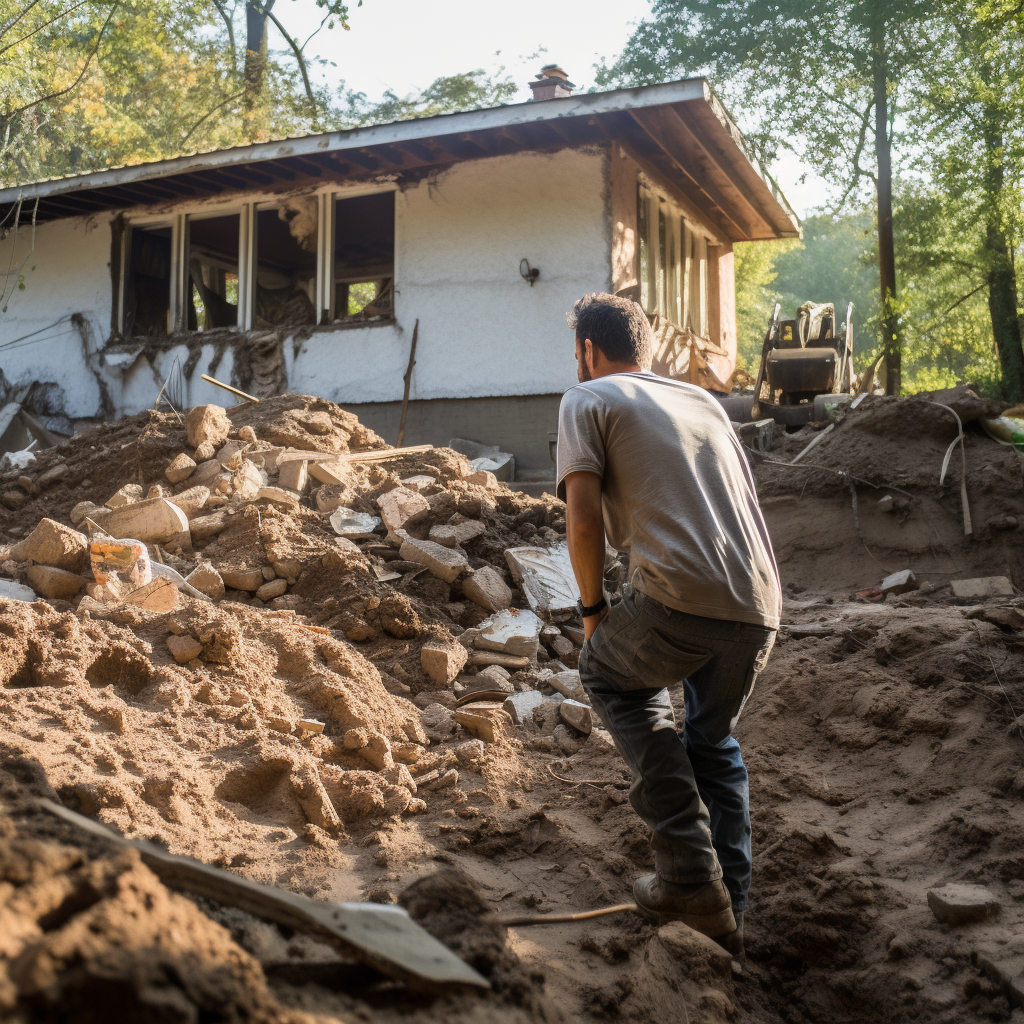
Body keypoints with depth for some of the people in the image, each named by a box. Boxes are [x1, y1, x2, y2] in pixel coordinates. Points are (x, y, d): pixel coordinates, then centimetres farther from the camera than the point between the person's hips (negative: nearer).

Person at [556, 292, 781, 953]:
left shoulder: (588, 400, 9)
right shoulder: (704, 401, 27)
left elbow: (584, 517, -4)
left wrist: (593, 608, 9)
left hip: (680, 597, -6)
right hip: (760, 607, 6)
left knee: (610, 676, 23)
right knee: (714, 739, 27)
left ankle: (691, 876, 13)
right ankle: (726, 911, 27)